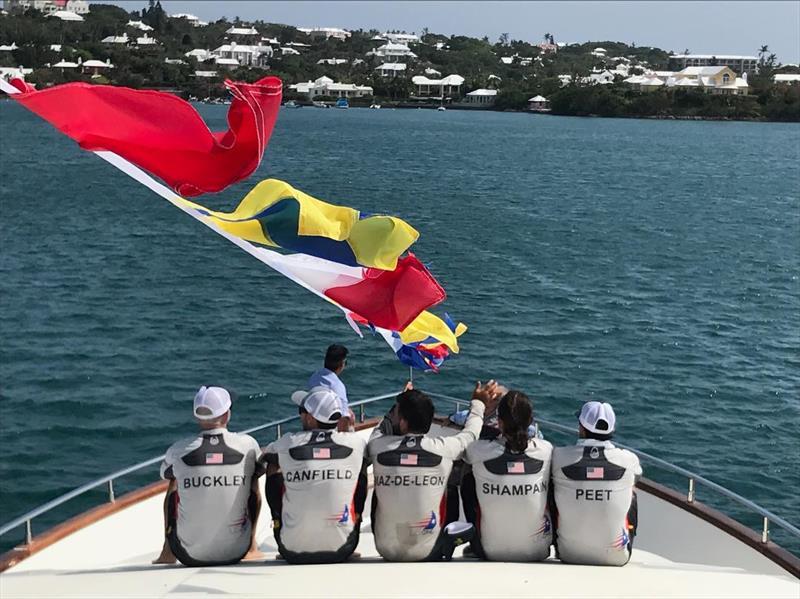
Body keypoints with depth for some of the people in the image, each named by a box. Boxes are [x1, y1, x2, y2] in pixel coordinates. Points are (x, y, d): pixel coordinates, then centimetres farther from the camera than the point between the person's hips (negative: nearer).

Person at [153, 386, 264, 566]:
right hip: (236, 553, 0)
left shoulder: (178, 451, -10)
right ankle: (251, 548, 31)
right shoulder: (247, 445, -10)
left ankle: (167, 553, 37)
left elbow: (167, 475, 14)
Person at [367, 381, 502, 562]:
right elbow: (470, 434, 6)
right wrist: (478, 404, 22)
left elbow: (379, 431, 10)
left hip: (386, 551, 1)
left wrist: (399, 405, 25)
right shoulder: (444, 450, -17)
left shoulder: (378, 448, -15)